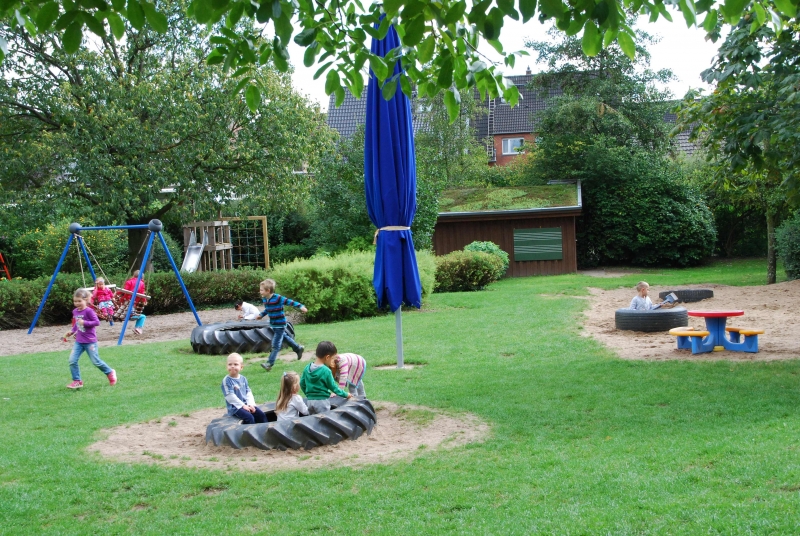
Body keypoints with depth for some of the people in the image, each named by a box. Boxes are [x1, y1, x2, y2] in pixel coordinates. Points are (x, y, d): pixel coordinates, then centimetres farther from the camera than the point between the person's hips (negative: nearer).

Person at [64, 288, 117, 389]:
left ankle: (110, 372, 24)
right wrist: (72, 331, 8)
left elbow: (97, 322, -17)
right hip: (79, 341, 6)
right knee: (72, 360, -6)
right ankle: (77, 381, 5)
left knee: (96, 361, 1)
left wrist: (85, 322, -25)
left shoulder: (88, 311, -15)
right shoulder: (75, 311, 7)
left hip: (90, 341, -6)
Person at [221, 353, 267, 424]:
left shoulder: (243, 379, 8)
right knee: (249, 418, -26)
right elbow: (230, 396, -18)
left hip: (246, 404, 7)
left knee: (261, 415, -2)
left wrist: (250, 404, -6)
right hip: (235, 407, -7)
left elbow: (248, 392, 11)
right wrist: (242, 405, -18)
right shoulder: (226, 380, -14)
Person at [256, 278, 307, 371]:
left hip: (280, 325, -8)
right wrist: (261, 315, 8)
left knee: (276, 345, -5)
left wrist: (301, 306, -29)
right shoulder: (264, 299, 1)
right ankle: (298, 349, 43)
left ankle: (270, 364, -5)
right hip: (273, 325, 8)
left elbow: (290, 302, -22)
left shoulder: (278, 298, -23)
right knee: (283, 337, 24)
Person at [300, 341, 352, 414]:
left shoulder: (307, 368, 3)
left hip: (310, 400, 6)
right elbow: (333, 387, -9)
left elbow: (302, 384, 10)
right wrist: (345, 394, 4)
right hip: (322, 401, -6)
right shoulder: (326, 371, -15)